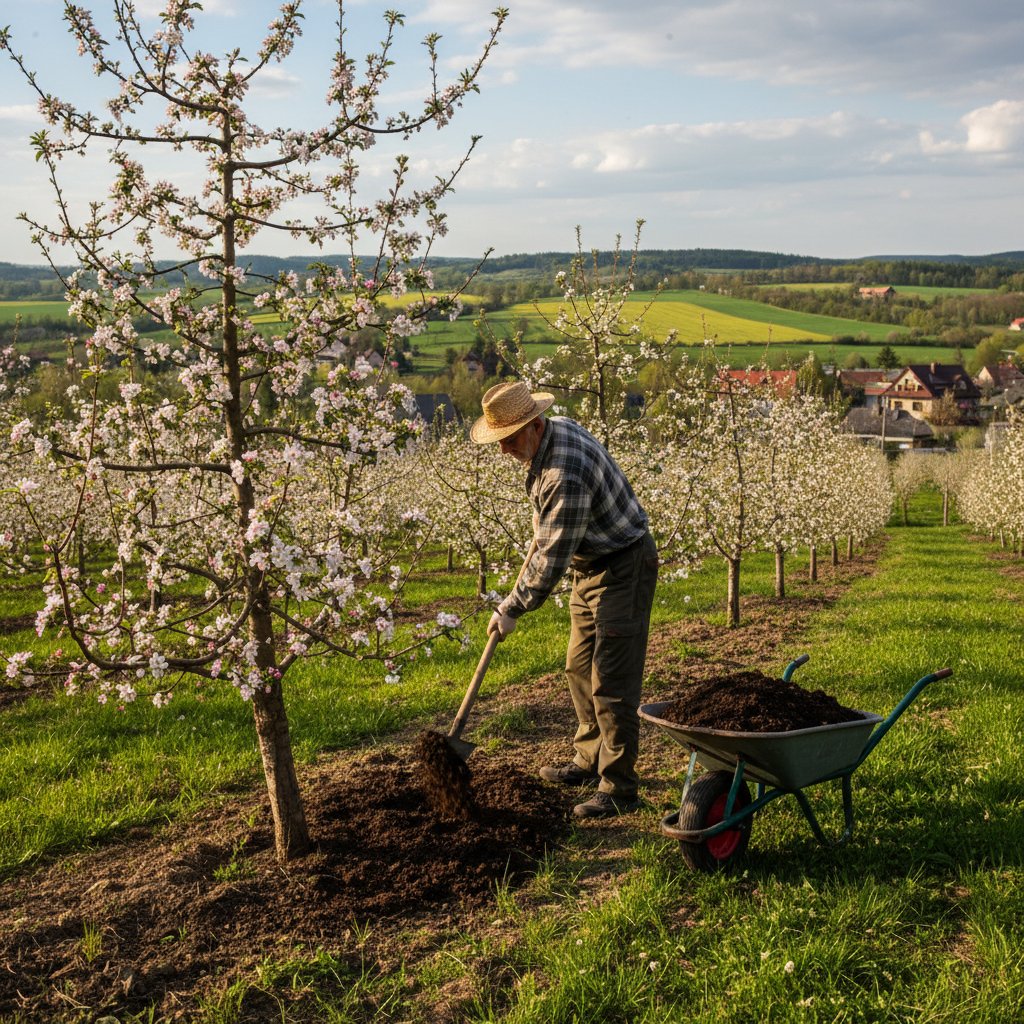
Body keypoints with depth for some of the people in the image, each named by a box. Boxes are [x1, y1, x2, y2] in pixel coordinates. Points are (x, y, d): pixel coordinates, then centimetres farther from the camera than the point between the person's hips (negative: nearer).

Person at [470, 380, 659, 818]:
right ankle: (590, 761, 31)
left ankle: (619, 789, -2)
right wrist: (544, 526, 33)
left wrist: (512, 609, -16)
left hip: (623, 568, -11)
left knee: (611, 682, -10)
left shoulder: (566, 475, -32)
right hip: (590, 563, 11)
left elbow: (552, 556, -26)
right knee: (579, 669, 18)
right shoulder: (557, 427, -1)